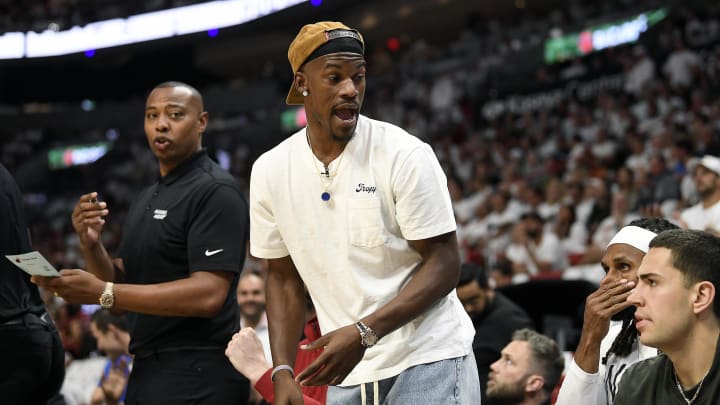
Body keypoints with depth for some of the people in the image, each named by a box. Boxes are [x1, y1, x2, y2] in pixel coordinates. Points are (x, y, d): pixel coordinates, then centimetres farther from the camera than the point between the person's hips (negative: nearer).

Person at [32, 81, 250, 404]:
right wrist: (91, 245, -6)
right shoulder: (146, 200, 15)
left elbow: (208, 294, -21)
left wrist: (101, 293, -24)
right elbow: (123, 289, 13)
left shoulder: (215, 191, -12)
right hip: (148, 369, 8)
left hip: (196, 377, -8)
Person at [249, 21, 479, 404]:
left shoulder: (406, 154, -11)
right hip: (346, 374, 4)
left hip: (428, 361, -3)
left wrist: (363, 333, -22)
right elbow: (284, 277, 10)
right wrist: (283, 373, 0)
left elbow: (444, 266, -11)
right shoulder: (269, 171, 1)